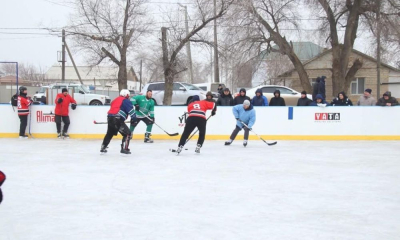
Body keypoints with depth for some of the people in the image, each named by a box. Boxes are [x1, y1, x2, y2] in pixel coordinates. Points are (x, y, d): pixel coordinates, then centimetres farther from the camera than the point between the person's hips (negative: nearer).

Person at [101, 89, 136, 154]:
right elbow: (131, 110, -10)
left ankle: (103, 148, 33)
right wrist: (133, 118, -3)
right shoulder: (126, 101, 1)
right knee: (127, 133, -1)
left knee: (109, 133, 26)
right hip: (117, 119, -8)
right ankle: (124, 148, -10)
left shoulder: (115, 100, 24)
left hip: (110, 118, 8)